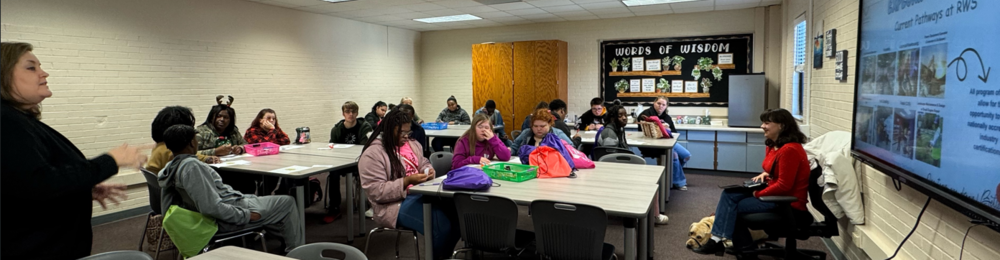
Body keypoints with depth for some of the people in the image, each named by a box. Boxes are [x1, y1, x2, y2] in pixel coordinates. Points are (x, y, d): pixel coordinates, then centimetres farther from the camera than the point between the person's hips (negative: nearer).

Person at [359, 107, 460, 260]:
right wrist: (407, 181, -25)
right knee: (442, 225, -28)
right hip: (395, 204, -8)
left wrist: (429, 171, -1)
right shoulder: (373, 154, -13)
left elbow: (423, 164, 24)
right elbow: (376, 192, -17)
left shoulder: (412, 144, 11)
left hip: (421, 194, 8)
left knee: (458, 211, -14)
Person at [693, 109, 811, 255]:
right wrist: (765, 174, 6)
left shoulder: (789, 150, -23)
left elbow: (784, 185, -25)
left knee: (735, 207, -7)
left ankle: (744, 250, 9)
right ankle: (717, 239, -11)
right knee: (729, 194, -4)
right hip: (775, 192, 10)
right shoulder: (773, 146, 9)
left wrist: (758, 194, -14)